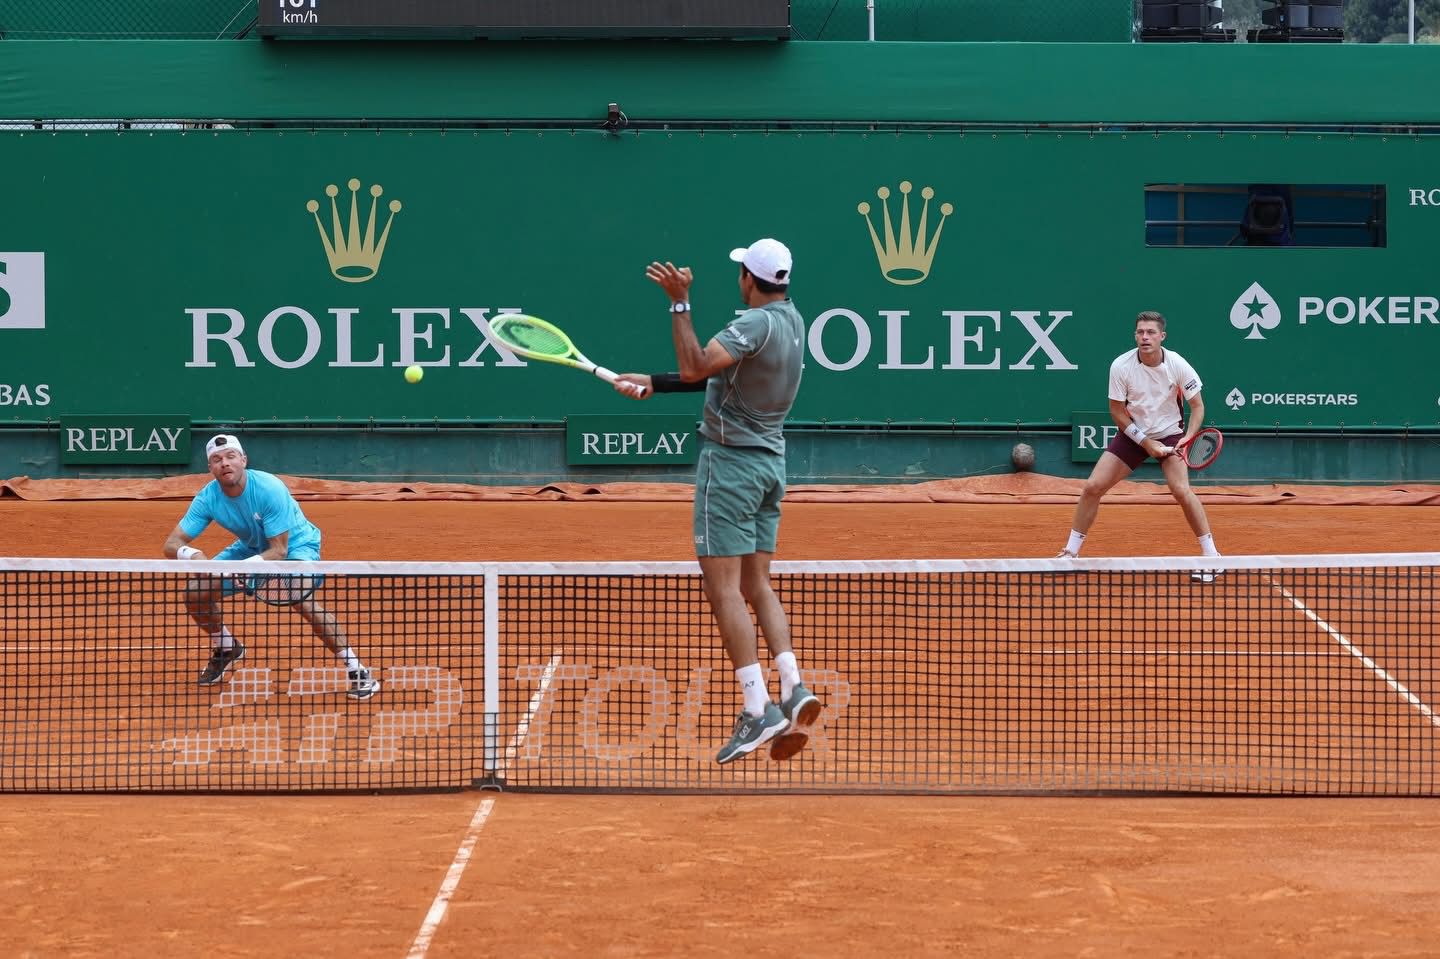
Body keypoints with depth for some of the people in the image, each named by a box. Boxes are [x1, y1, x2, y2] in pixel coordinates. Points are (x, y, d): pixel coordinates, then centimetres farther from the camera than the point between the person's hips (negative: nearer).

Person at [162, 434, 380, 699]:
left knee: (298, 596, -36)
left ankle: (356, 669, -26)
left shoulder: (269, 489, -32)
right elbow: (171, 544, -19)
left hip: (295, 544, -6)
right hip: (250, 547, 6)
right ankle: (226, 649, 23)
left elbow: (279, 550, -31)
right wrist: (190, 553, -43)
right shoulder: (207, 498, -19)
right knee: (195, 592, -8)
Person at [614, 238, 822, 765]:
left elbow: (695, 368, -29)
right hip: (771, 461, 9)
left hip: (731, 460, -9)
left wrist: (680, 303, -26)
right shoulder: (791, 319, 9)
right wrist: (654, 383, 16)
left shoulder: (756, 324, -19)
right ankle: (794, 689, -4)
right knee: (757, 585, 11)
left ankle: (759, 708, -14)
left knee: (723, 586, -7)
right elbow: (717, 375, 15)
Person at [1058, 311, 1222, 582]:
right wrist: (1145, 442, -13)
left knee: (1181, 490, -23)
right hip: (1132, 434, 2)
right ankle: (1070, 554, 8)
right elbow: (1117, 411, -7)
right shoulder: (1121, 366, -16)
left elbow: (1197, 406, -6)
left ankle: (1211, 556, -11)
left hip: (1170, 434, -2)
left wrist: (1188, 437, -22)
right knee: (1093, 486, -7)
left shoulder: (1177, 365, -16)